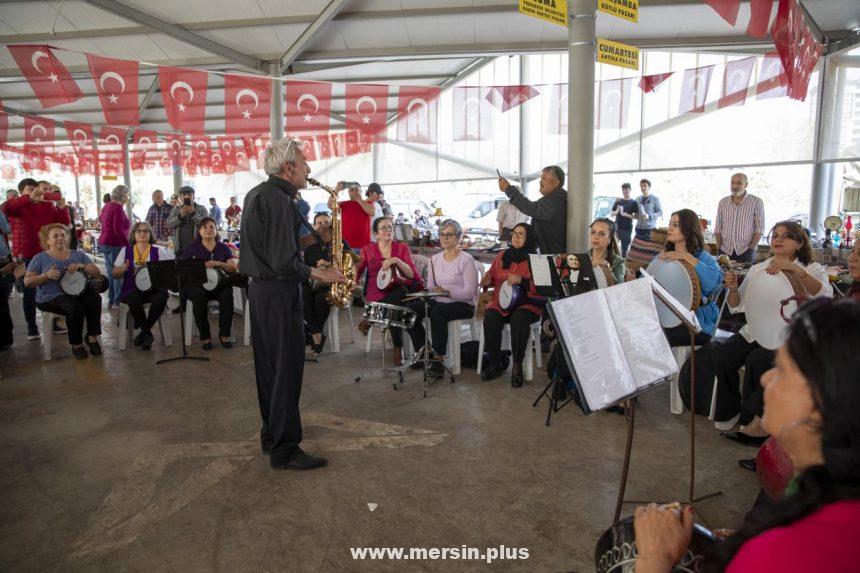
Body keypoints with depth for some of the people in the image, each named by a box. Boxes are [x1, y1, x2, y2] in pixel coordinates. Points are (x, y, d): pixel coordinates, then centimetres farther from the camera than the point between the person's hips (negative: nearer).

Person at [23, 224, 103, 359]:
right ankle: (76, 344, -15)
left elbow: (97, 273, 7)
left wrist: (81, 266, -13)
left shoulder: (79, 255, 15)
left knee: (94, 297, -31)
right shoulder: (40, 258, 7)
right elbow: (27, 282, 2)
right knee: (75, 308, -34)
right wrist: (46, 275, -16)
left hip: (78, 292, 3)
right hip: (52, 297, -3)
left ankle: (92, 337, -18)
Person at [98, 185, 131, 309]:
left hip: (104, 242, 10)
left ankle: (110, 301, 20)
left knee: (110, 272, 14)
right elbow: (118, 229, -21)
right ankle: (117, 301, -2)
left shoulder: (107, 206, 12)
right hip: (115, 244, -10)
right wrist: (127, 243, -18)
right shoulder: (118, 208, -16)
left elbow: (101, 218, 29)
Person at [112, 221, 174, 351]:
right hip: (132, 289, 0)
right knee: (134, 300, -35)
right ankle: (148, 334, -9)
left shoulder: (158, 251, 9)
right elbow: (115, 275, 9)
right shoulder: (126, 251, 11)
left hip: (153, 288, 0)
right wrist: (123, 269, -13)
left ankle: (145, 331, -9)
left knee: (161, 297, -33)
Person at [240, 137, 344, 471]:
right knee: (287, 370, -3)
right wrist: (321, 274, -12)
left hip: (260, 288, 10)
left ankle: (271, 435, 30)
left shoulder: (257, 194, 14)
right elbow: (285, 263, -23)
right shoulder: (278, 199, -18)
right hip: (279, 292, -10)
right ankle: (284, 451, 7)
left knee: (269, 367, 17)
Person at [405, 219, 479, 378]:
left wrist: (447, 292, -30)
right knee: (410, 310, -14)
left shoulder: (466, 260, -9)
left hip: (463, 304, -6)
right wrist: (432, 292, -9)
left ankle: (439, 359, -23)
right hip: (438, 301, 7)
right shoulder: (435, 259, 12)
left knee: (437, 312, -35)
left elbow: (469, 292, -17)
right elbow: (430, 286, 15)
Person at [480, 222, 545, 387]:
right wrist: (487, 281, 2)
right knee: (490, 319, -27)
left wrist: (522, 281, -23)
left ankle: (517, 366, -18)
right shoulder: (501, 256, 15)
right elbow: (492, 277, 25)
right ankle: (494, 364, -12)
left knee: (518, 320, -35)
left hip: (527, 304, -3)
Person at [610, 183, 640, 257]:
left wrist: (626, 215, -16)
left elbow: (636, 216, -1)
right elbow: (612, 214, 13)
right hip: (617, 227, 3)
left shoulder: (633, 202, 2)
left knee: (625, 247, 0)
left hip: (627, 228, -3)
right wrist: (617, 211, -8)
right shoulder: (618, 201, 11)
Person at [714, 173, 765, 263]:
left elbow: (759, 228, -2)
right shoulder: (723, 202, 11)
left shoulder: (756, 202, 1)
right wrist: (719, 246, 1)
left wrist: (751, 247, -9)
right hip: (725, 250, 2)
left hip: (745, 250, -2)